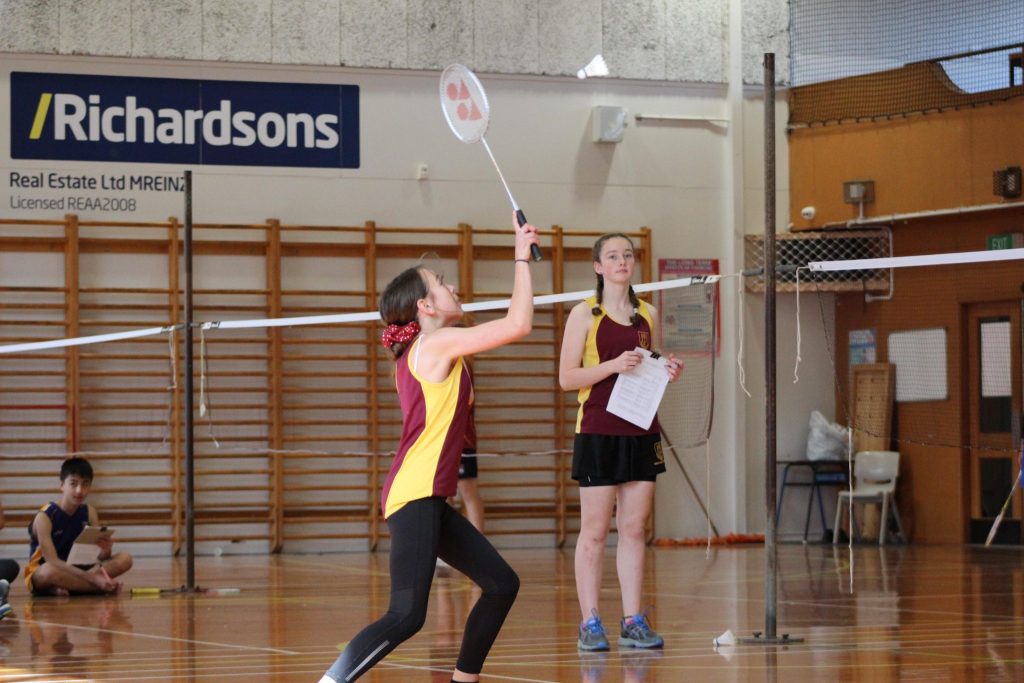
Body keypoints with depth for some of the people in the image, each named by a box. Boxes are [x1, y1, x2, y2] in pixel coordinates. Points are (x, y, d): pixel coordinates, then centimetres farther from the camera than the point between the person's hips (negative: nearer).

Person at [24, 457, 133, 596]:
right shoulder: (44, 517, -17)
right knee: (49, 572, -43)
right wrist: (91, 578, -34)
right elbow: (52, 561, -25)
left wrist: (106, 551, -27)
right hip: (41, 575, -6)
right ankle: (102, 587, -29)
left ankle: (63, 587, -24)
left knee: (125, 559, -14)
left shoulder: (89, 512, 1)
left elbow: (100, 557, -1)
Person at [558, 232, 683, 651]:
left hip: (642, 431, 5)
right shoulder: (584, 314, -2)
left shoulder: (648, 314, 13)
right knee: (594, 530, -3)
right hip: (598, 431, -5)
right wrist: (614, 366, -20)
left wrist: (667, 373, 2)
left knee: (634, 528, 4)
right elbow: (567, 378, -7)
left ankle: (633, 622, 6)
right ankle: (590, 624, -1)